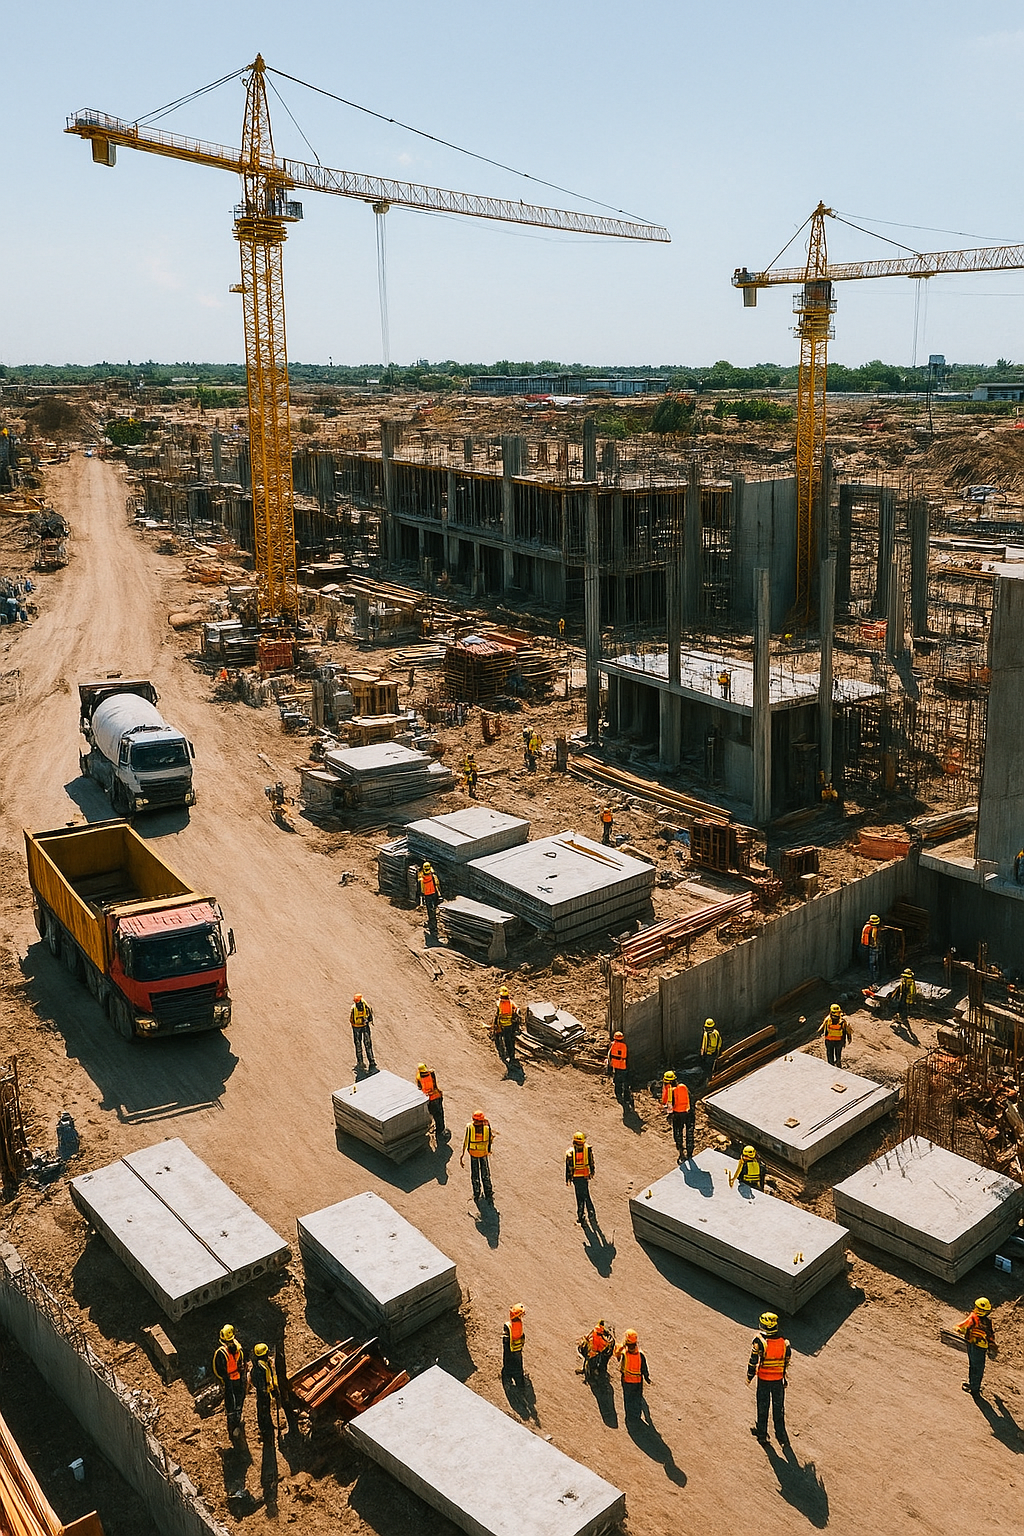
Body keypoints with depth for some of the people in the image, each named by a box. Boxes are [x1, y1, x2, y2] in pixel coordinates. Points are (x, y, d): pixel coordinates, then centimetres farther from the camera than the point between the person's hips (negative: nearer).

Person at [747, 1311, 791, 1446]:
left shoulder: (760, 1342, -22)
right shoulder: (784, 1343, -12)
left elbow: (753, 1361, -15)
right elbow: (787, 1362, 1)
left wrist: (750, 1376, 1)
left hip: (763, 1380, -2)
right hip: (779, 1380, 2)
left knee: (763, 1408, 16)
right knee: (779, 1409, 18)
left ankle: (762, 1434, 31)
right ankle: (782, 1436, 27)